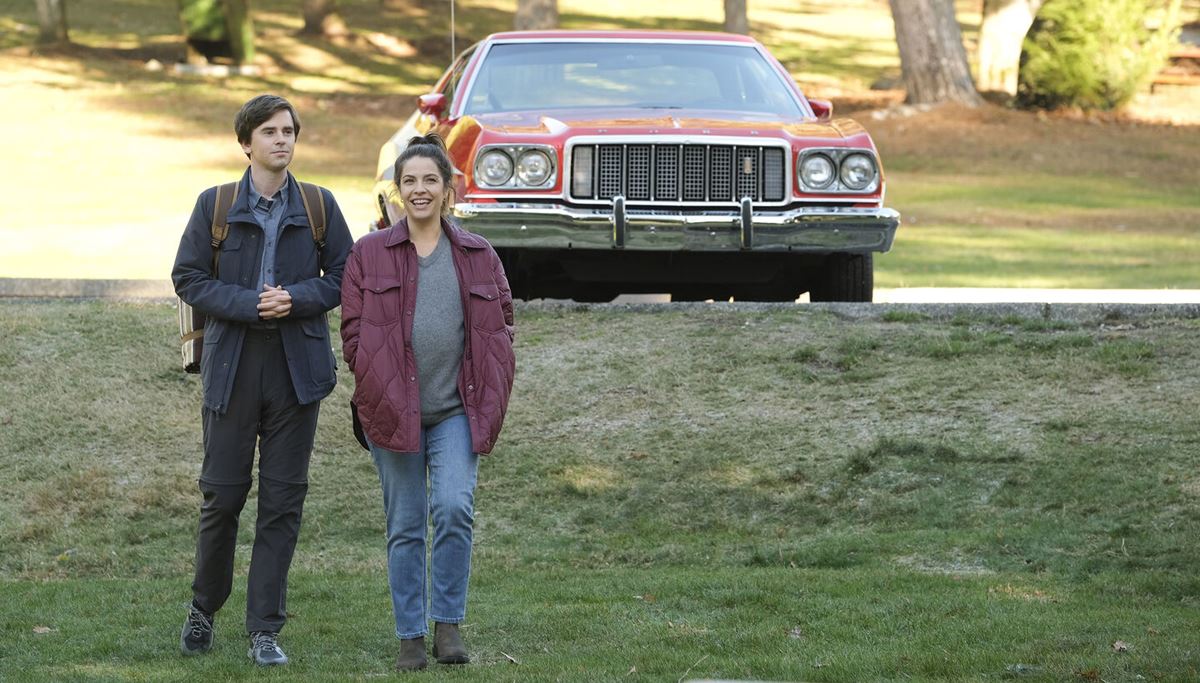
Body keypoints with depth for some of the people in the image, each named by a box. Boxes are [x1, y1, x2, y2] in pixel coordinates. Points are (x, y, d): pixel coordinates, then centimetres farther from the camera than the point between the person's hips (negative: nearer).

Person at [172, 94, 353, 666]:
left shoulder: (319, 206, 5)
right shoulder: (215, 205, 2)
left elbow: (345, 275, 7)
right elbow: (188, 277, 0)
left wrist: (297, 298, -12)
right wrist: (249, 305, -14)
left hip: (297, 366, 1)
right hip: (232, 362, -1)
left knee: (284, 497, 1)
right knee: (222, 492, 2)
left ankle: (265, 629, 6)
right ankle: (203, 609, 24)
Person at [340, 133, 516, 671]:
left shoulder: (479, 257, 8)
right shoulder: (369, 255, 5)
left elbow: (500, 331, 10)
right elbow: (355, 333, 3)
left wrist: (490, 401, 0)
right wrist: (381, 395, -5)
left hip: (457, 410, 0)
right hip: (393, 411, 0)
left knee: (455, 508, -18)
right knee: (405, 526, 4)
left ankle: (448, 623, -4)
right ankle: (410, 637, 12)